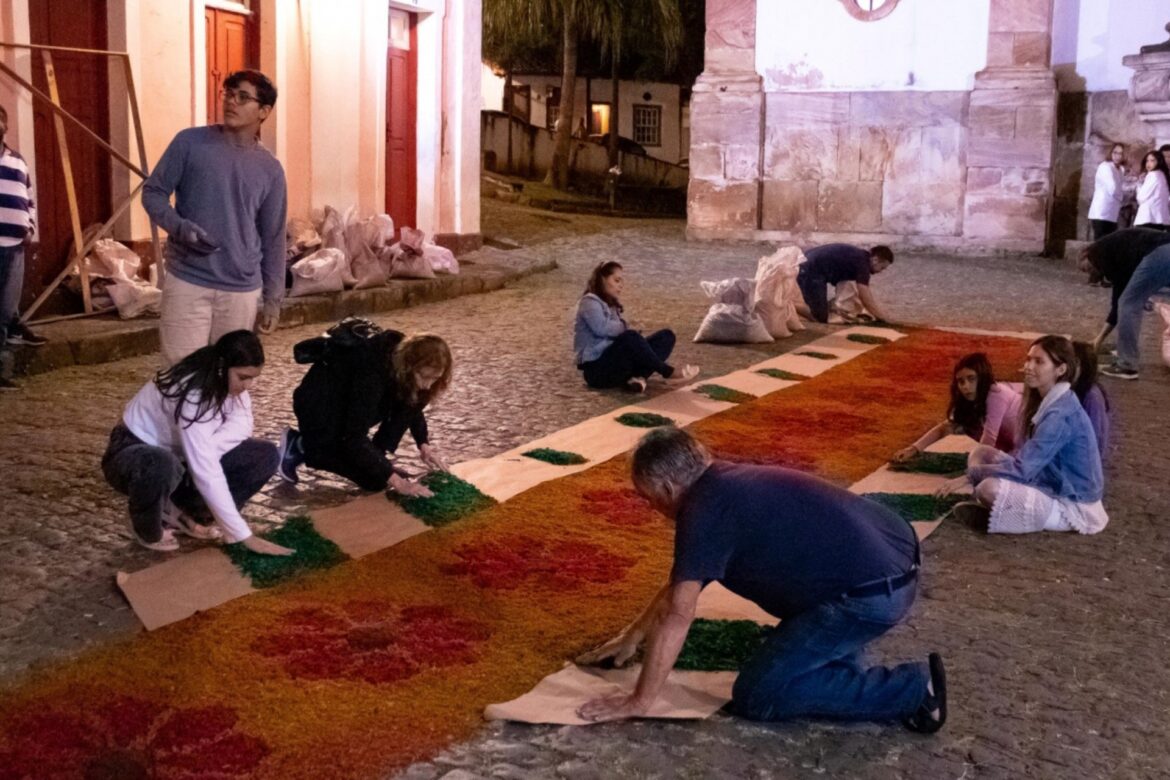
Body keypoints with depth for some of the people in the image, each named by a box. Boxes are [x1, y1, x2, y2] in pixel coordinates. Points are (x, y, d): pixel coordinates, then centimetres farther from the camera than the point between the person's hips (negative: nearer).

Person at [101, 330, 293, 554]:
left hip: (181, 456, 7)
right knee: (160, 467, -44)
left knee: (264, 455, -12)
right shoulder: (190, 393, -35)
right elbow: (206, 474, -39)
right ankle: (149, 532, -11)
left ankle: (188, 513, 2)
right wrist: (245, 536, -39)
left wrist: (208, 448, -31)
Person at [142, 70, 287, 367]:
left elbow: (273, 239, 10)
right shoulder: (190, 142, -2)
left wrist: (273, 297, 10)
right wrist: (179, 227, -17)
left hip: (242, 290, 2)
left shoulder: (270, 169, 5)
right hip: (187, 282, -2)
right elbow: (153, 192, 3)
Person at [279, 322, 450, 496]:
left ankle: (376, 460, -1)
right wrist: (397, 483, -37)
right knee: (375, 479, -11)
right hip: (318, 407, -7)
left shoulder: (407, 359, -14)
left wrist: (424, 444, -8)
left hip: (350, 400, 7)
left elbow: (413, 405, 6)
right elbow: (355, 437, -36)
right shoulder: (372, 370, -36)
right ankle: (301, 447, 1)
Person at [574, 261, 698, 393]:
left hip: (616, 360, 9)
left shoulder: (611, 305, 22)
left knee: (666, 335, -2)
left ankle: (639, 377, -27)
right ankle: (669, 373, -24)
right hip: (598, 368, -9)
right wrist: (625, 328, -9)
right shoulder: (590, 302, -6)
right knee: (630, 338, -37)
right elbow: (602, 328, -24)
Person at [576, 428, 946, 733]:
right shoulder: (725, 484, 17)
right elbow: (679, 583, 27)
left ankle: (912, 690, -4)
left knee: (756, 696, -4)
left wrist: (639, 701, -6)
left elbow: (677, 613, -13)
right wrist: (632, 636, 32)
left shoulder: (704, 509, -12)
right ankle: (843, 661, 18)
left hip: (872, 593, -10)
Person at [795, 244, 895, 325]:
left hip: (808, 267, 10)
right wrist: (887, 320, -8)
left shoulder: (860, 257, 16)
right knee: (821, 317, -12)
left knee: (820, 309, 23)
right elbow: (867, 301, -15)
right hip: (810, 272, -10)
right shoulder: (862, 263, -13)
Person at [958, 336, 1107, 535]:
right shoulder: (1048, 402, 5)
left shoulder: (1060, 414, -25)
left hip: (1071, 506, -9)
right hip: (1052, 486, 9)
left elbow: (1022, 469, -27)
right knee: (981, 453, 5)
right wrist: (978, 470, -1)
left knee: (990, 488, -29)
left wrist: (973, 472, -14)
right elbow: (1028, 458, 10)